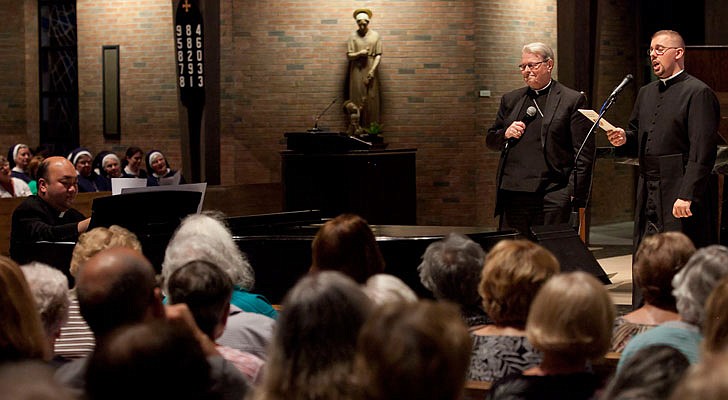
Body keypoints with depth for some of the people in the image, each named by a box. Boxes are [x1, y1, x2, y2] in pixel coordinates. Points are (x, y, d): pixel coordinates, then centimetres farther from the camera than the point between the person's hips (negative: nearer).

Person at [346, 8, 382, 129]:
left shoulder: (375, 36, 4)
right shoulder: (353, 36, 4)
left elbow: (378, 55, 0)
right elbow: (349, 56, 1)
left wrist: (372, 70, -11)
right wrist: (360, 53, -17)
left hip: (370, 72, 0)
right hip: (357, 72, 0)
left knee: (371, 99, -2)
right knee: (358, 99, -3)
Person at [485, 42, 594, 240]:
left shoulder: (573, 100, 2)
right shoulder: (510, 100, 17)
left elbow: (584, 153, -2)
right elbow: (490, 140, 24)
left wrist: (576, 195, -10)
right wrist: (505, 134, 0)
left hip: (551, 197, -4)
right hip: (512, 194, 4)